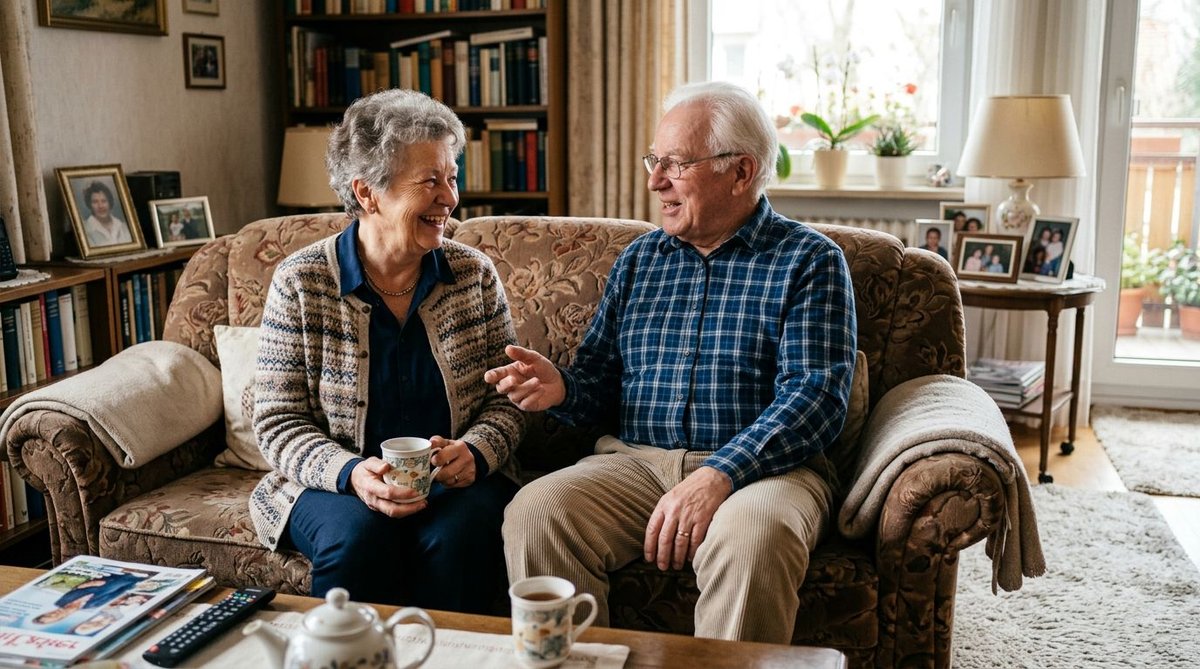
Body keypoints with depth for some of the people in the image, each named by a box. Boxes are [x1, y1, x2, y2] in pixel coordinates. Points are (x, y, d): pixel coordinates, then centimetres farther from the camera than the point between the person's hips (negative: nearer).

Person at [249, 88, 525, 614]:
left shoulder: (474, 274, 3)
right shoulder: (299, 283, -3)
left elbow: (507, 399, 6)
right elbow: (277, 420, -4)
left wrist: (475, 451, -16)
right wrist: (349, 472, -22)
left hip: (454, 482, 1)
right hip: (336, 485, -1)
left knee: (459, 533, -30)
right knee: (357, 535, -32)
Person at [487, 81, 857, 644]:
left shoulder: (808, 260, 2)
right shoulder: (638, 259, 18)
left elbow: (816, 393, -10)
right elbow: (601, 380, 18)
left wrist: (717, 476, -23)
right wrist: (562, 389, -7)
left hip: (764, 466, -3)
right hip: (634, 461, 4)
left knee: (750, 540, -37)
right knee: (532, 516, -23)